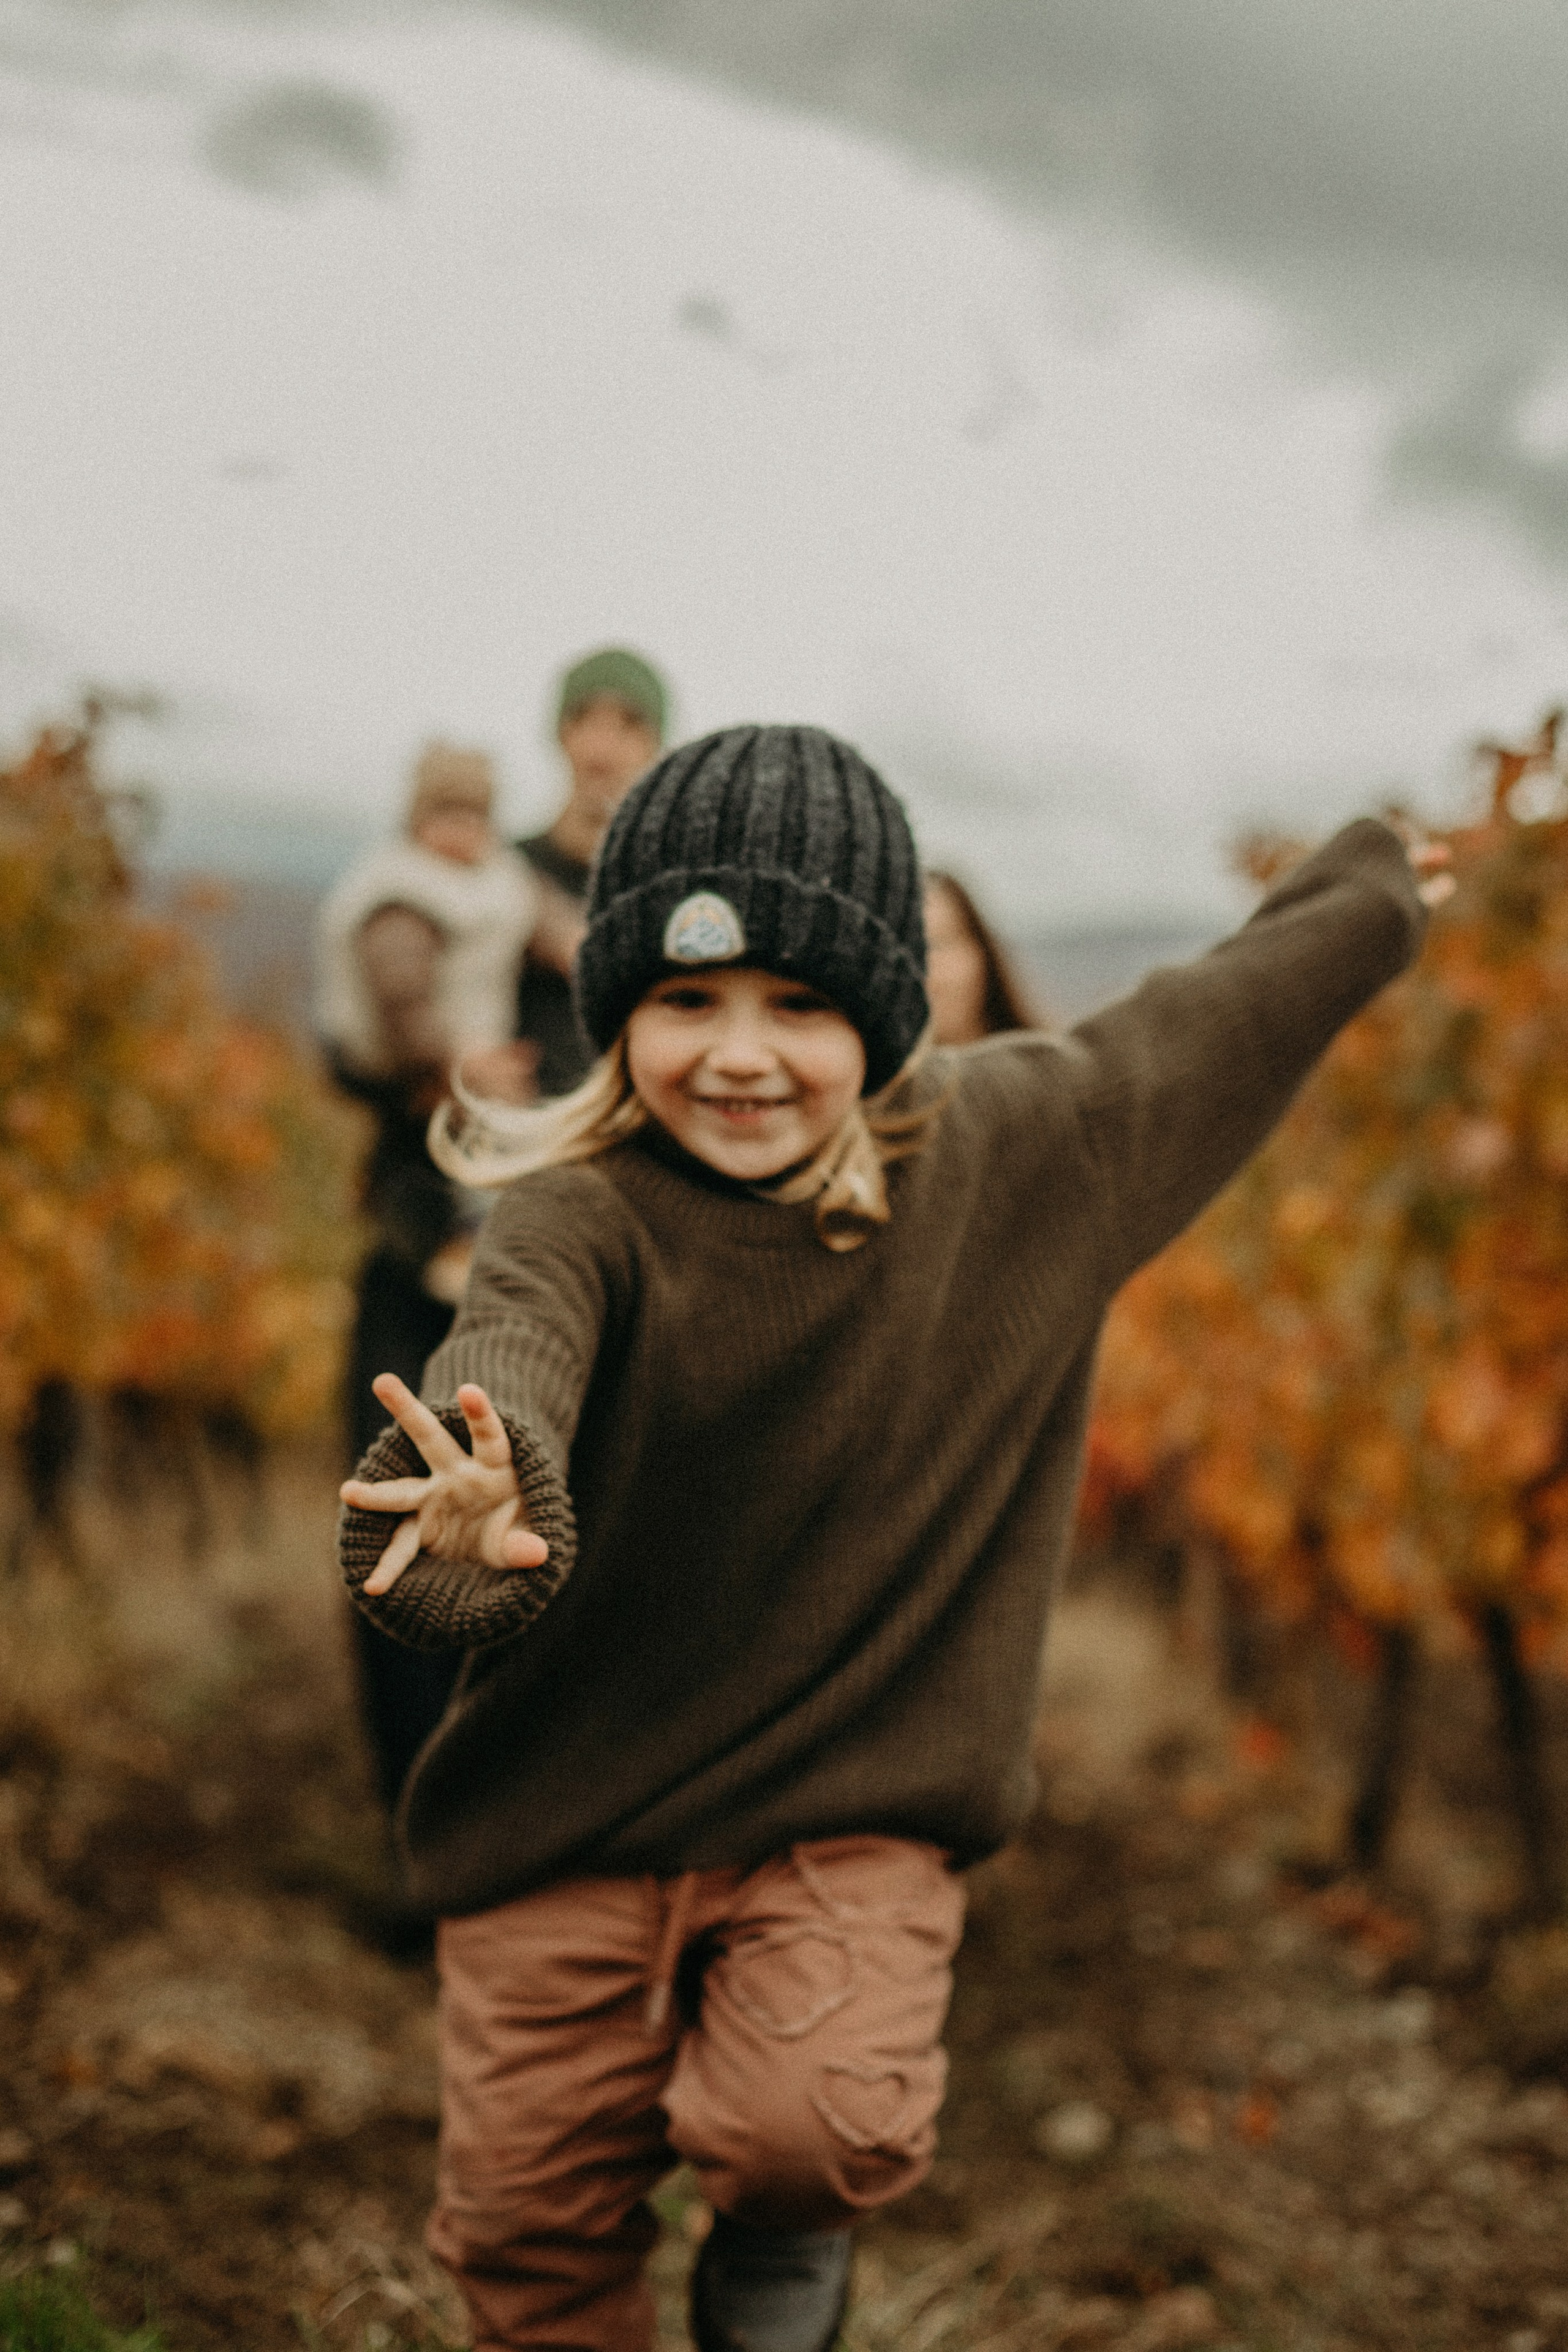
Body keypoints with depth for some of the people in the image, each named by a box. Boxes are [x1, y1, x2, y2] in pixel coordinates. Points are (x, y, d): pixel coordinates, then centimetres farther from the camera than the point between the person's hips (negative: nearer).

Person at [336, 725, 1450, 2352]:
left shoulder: (1017, 1148, -6)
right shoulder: (584, 1211, -16)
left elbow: (1225, 1011, 11)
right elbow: (514, 1348, -38)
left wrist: (1373, 887, 27)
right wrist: (479, 1503, -61)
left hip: (853, 1819, 0)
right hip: (564, 1828, 0)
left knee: (814, 2129, -23)